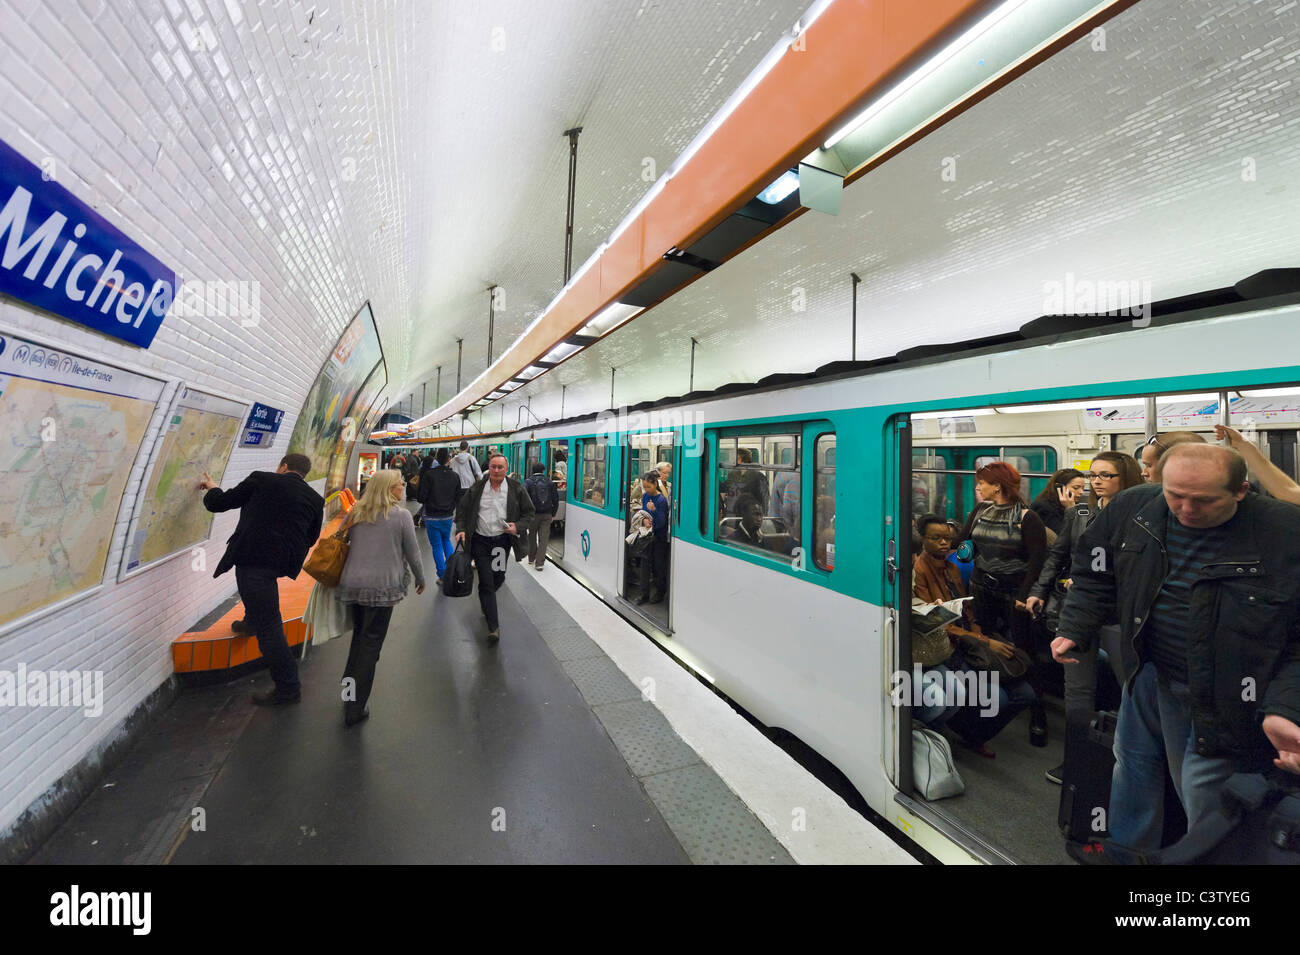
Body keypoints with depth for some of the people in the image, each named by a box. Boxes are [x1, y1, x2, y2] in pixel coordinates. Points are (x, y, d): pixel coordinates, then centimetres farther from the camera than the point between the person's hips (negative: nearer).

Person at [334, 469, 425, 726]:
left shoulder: (356, 513, 7)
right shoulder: (400, 515, -7)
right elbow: (412, 553, -3)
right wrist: (420, 579, 12)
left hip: (352, 584, 5)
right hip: (382, 587, -5)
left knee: (359, 636, 24)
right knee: (371, 644, 4)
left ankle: (348, 691, 36)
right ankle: (355, 709, 9)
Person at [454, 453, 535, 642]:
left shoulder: (516, 488, -2)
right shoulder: (477, 487, -1)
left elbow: (529, 513, 4)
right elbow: (462, 509, 9)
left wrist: (517, 527, -13)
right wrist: (461, 529, -5)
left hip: (502, 540, 1)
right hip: (480, 540, -1)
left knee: (498, 578, 14)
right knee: (486, 582, -5)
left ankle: (485, 600, 50)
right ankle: (493, 626, 0)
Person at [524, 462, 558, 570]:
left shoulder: (528, 482, -4)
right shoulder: (550, 482, 4)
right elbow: (555, 499, 5)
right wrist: (553, 514, 13)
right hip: (547, 515, 1)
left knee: (532, 537, 16)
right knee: (544, 538, 2)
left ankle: (532, 558, 30)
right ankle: (539, 562, -2)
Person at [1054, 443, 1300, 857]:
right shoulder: (1132, 508, -11)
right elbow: (1095, 576, 2)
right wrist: (1074, 631, -7)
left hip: (1223, 696, -4)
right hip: (1149, 673, 4)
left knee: (1203, 792, 9)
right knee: (1133, 762, 23)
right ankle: (1126, 846, 47)